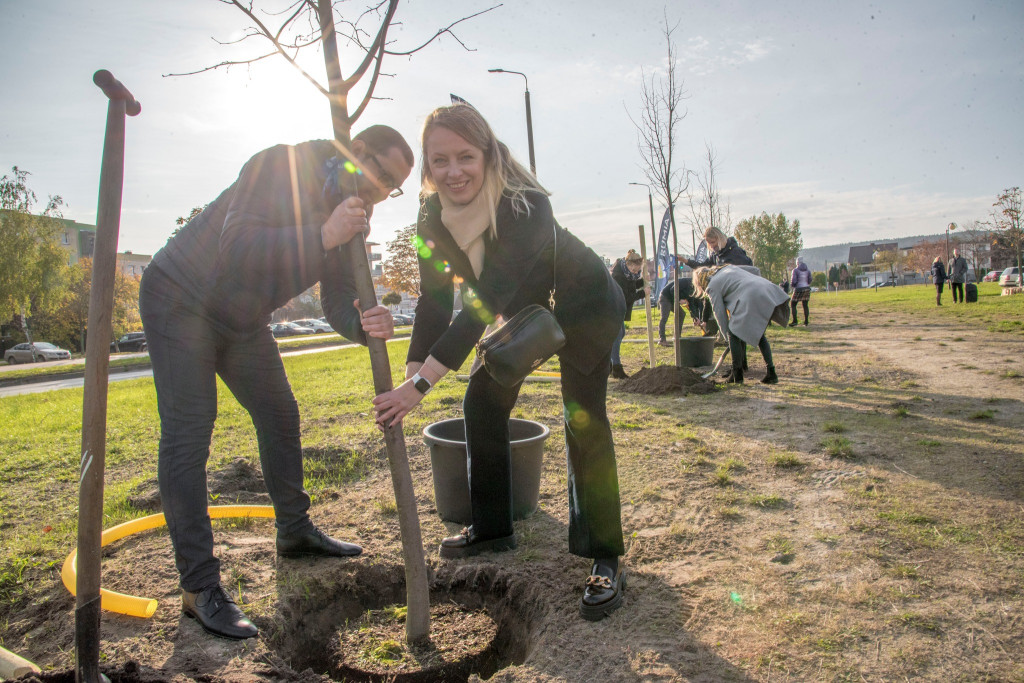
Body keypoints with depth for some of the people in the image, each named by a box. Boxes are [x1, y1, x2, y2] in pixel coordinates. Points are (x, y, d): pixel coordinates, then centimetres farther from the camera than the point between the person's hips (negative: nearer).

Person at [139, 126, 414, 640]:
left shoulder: (351, 217, -2)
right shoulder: (280, 167, -24)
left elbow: (338, 299, -11)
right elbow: (237, 249, -36)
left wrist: (364, 324, -34)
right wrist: (322, 237, -44)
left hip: (241, 319, 8)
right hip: (180, 298, -8)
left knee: (280, 416, 10)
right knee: (187, 435, -13)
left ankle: (295, 532, 27)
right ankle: (199, 588, -10)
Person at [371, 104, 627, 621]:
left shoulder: (526, 207, -37)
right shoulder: (433, 216, -16)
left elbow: (485, 305, -43)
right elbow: (435, 299, -13)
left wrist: (421, 383, -46)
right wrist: (411, 374, -23)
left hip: (587, 306, -6)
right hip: (525, 310, 7)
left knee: (583, 419, -18)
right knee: (482, 403, 4)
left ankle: (606, 560, -7)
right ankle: (491, 528, 21)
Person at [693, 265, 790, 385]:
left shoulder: (712, 286, 9)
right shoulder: (728, 268, 30)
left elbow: (720, 313, 8)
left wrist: (727, 336, 17)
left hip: (751, 299, -8)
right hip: (769, 293, 8)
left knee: (734, 333, 6)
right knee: (759, 335, 21)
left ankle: (737, 375, 10)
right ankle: (771, 373, 17)